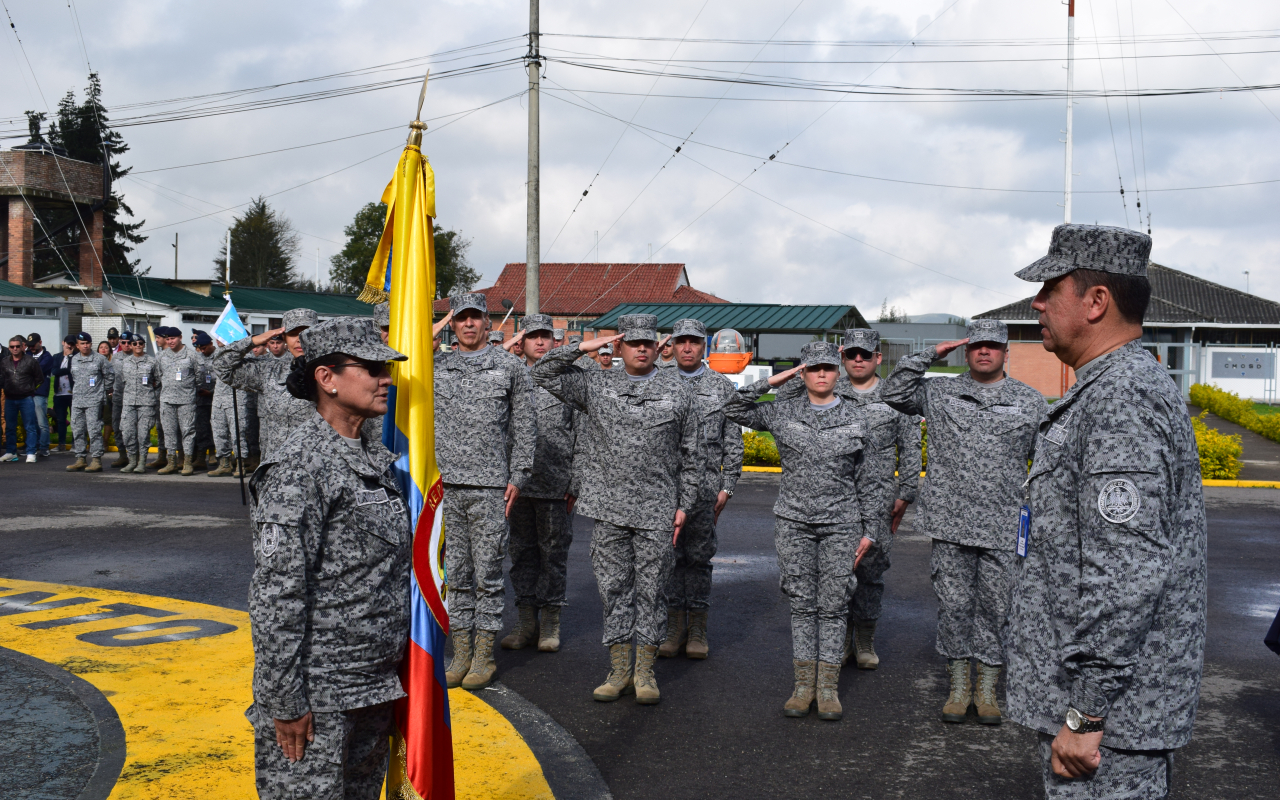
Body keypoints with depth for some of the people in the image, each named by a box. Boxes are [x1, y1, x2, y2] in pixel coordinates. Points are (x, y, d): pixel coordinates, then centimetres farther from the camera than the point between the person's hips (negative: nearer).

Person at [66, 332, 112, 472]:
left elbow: (109, 376, 5)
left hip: (94, 400, -6)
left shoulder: (99, 359, -3)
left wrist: (102, 390, 9)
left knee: (94, 430, -9)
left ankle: (96, 459, -7)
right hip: (77, 400, 6)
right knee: (78, 430, 7)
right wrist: (75, 391, 19)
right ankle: (81, 459, 14)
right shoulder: (74, 360, 12)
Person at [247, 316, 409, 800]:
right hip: (317, 698, -9)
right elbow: (276, 592, -20)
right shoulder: (299, 464, -17)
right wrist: (284, 702, -20)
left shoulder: (375, 456, 11)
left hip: (376, 688, 9)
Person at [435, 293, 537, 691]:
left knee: (488, 573, 1)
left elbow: (524, 424, 5)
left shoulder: (510, 366, 5)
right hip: (446, 486, 2)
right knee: (456, 574, 8)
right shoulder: (436, 367, 10)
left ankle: (484, 655, 10)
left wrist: (518, 477, -2)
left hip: (491, 486, -2)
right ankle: (461, 653, 16)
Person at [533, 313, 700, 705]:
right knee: (613, 587, 6)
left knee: (651, 589, 4)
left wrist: (685, 505, 2)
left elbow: (691, 455, 8)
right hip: (609, 509, 1)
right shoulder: (596, 386, 7)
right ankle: (619, 671, 17)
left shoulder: (678, 392, 6)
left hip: (657, 510, -1)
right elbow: (544, 374, 5)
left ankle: (645, 672, 15)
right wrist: (582, 348, -3)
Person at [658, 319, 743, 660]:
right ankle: (675, 628, 13)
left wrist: (726, 487, -2)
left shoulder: (723, 387, 6)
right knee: (670, 555, 4)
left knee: (699, 556, 3)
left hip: (704, 486, -1)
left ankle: (698, 631, 12)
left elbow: (733, 442, 5)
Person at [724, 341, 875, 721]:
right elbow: (733, 410, 0)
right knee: (802, 604, 5)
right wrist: (771, 382, -4)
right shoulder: (783, 412, 3)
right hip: (794, 521, 0)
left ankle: (828, 687, 10)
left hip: (841, 523, 0)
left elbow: (865, 477, 7)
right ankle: (803, 685, 14)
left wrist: (869, 530, 5)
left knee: (833, 604, 2)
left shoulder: (856, 418, 4)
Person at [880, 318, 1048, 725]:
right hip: (950, 523, 0)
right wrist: (930, 354, -2)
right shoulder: (939, 393, 8)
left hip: (1005, 527, 0)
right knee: (954, 605, 5)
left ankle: (987, 689, 19)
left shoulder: (1030, 401, 8)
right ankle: (959, 687, 18)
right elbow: (893, 392, 2)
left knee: (996, 607, 6)